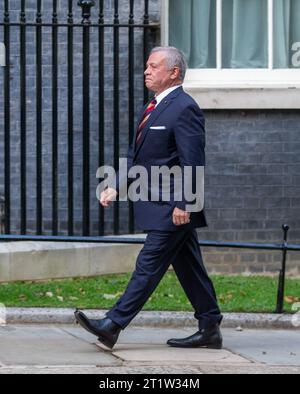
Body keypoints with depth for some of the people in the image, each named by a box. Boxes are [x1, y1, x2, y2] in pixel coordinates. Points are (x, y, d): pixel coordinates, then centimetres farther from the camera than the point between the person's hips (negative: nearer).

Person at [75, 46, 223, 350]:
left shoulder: (184, 109, -14)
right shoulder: (153, 108, 17)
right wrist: (116, 187, 9)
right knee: (188, 268, 12)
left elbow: (192, 162, -19)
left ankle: (113, 325, -10)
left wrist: (182, 205, -22)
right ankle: (210, 329, 17)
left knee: (149, 265, -8)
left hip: (171, 209, -10)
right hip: (161, 205, 10)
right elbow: (136, 155, 20)